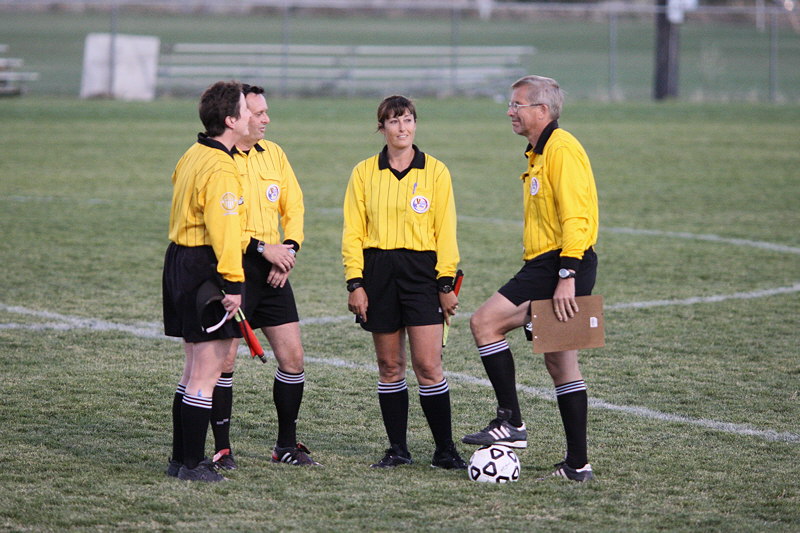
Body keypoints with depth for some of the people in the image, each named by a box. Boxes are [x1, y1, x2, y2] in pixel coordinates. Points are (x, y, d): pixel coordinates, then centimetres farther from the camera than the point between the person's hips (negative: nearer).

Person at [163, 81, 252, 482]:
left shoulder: (192, 156, 12)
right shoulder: (220, 170, -19)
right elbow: (224, 231, -25)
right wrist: (233, 284, -27)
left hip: (180, 259, 10)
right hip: (206, 269, -10)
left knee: (194, 370, 17)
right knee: (207, 372, -5)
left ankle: (182, 457, 22)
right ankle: (192, 464, -3)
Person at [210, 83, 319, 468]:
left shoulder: (273, 154, 12)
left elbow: (294, 207, 15)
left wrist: (289, 249, -1)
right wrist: (262, 248, -17)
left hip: (271, 269, 6)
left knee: (292, 355, 5)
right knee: (224, 358, -5)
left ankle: (287, 444, 17)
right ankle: (221, 448, 6)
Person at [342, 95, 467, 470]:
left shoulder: (435, 172, 3)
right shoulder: (364, 173, 6)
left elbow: (446, 231, 3)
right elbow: (353, 232, 6)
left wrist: (446, 283, -3)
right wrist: (355, 283, -2)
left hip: (421, 270, -2)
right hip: (378, 271, 2)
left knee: (428, 365, -8)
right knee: (389, 365, 5)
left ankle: (445, 450, 0)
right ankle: (397, 449, 13)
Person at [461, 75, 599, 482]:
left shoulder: (561, 149, -13)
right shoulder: (538, 153, 20)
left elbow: (575, 217, -20)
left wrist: (566, 276, -25)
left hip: (560, 265, -11)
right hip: (547, 266, 11)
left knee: (484, 322, -13)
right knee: (559, 362, 11)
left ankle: (511, 423, -10)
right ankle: (577, 463, 12)